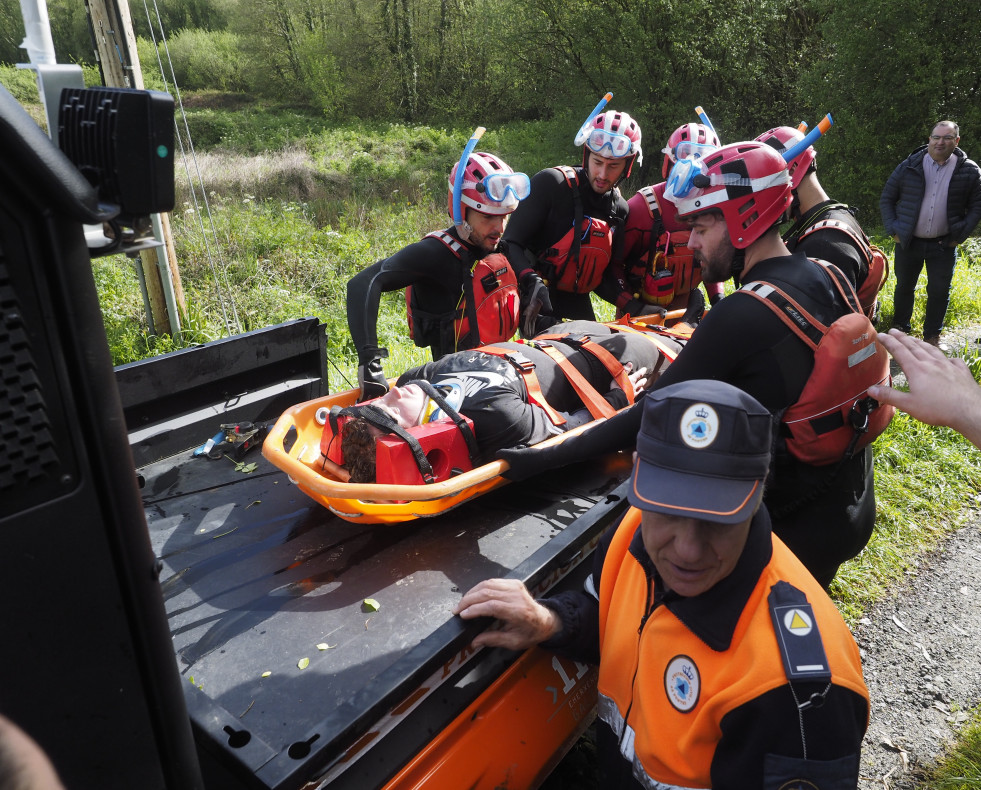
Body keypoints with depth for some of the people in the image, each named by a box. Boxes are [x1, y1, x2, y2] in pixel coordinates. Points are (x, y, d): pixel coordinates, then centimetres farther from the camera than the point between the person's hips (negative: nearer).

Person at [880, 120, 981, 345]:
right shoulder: (909, 166, -3)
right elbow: (887, 199, 4)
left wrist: (960, 234, -5)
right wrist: (893, 230, -4)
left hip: (944, 245, 0)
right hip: (908, 242, 0)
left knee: (939, 292, 6)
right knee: (904, 287, 12)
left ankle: (932, 336, 23)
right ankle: (900, 328, 30)